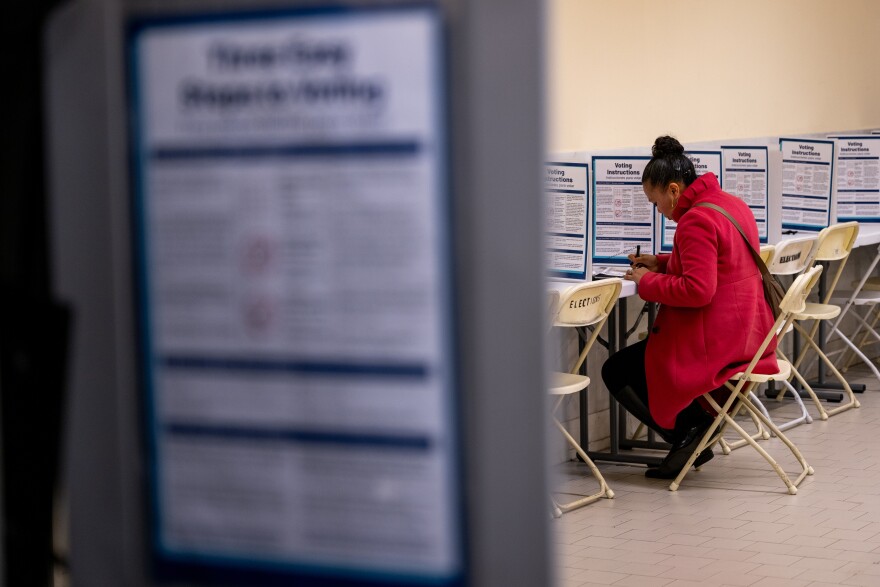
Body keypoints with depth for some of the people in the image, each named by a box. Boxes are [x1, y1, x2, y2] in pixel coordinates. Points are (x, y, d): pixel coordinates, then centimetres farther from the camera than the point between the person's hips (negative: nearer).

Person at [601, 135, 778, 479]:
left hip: (713, 342, -10)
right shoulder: (733, 205, 10)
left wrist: (647, 282, -14)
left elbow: (697, 290, -28)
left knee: (615, 371, 3)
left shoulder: (695, 221, -20)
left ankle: (686, 431, -1)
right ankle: (698, 425, 17)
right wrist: (661, 263, 14)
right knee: (638, 357, 30)